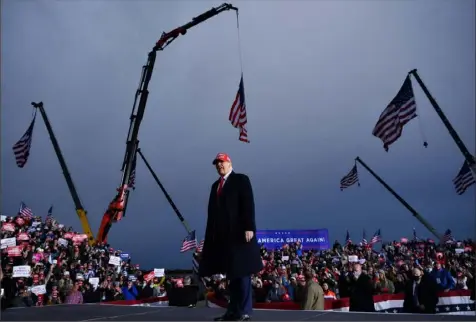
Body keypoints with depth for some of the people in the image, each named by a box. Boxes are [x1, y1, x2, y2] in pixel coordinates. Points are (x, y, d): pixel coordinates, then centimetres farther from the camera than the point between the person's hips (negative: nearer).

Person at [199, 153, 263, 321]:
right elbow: (213, 210, 15)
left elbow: (248, 205, -9)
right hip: (222, 235, 6)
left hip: (239, 233, -6)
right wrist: (212, 234, 9)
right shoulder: (216, 185, 19)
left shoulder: (241, 180, 1)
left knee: (242, 271, -5)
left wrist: (249, 227, -18)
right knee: (231, 273, 9)